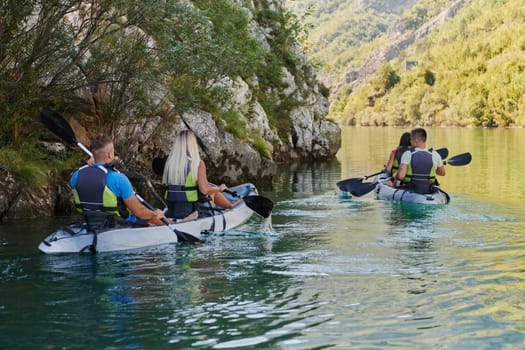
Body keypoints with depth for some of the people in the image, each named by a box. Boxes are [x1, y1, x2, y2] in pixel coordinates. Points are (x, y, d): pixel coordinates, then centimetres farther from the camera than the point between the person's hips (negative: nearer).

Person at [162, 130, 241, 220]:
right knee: (213, 192, 21)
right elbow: (204, 190, -19)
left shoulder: (169, 162, 0)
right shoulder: (198, 164, -15)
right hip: (190, 212, -5)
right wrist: (219, 188, 2)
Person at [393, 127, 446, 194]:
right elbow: (442, 173, 9)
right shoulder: (434, 155, -8)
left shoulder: (407, 154, -14)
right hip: (428, 192, 2)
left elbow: (401, 176, -23)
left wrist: (395, 176, 0)